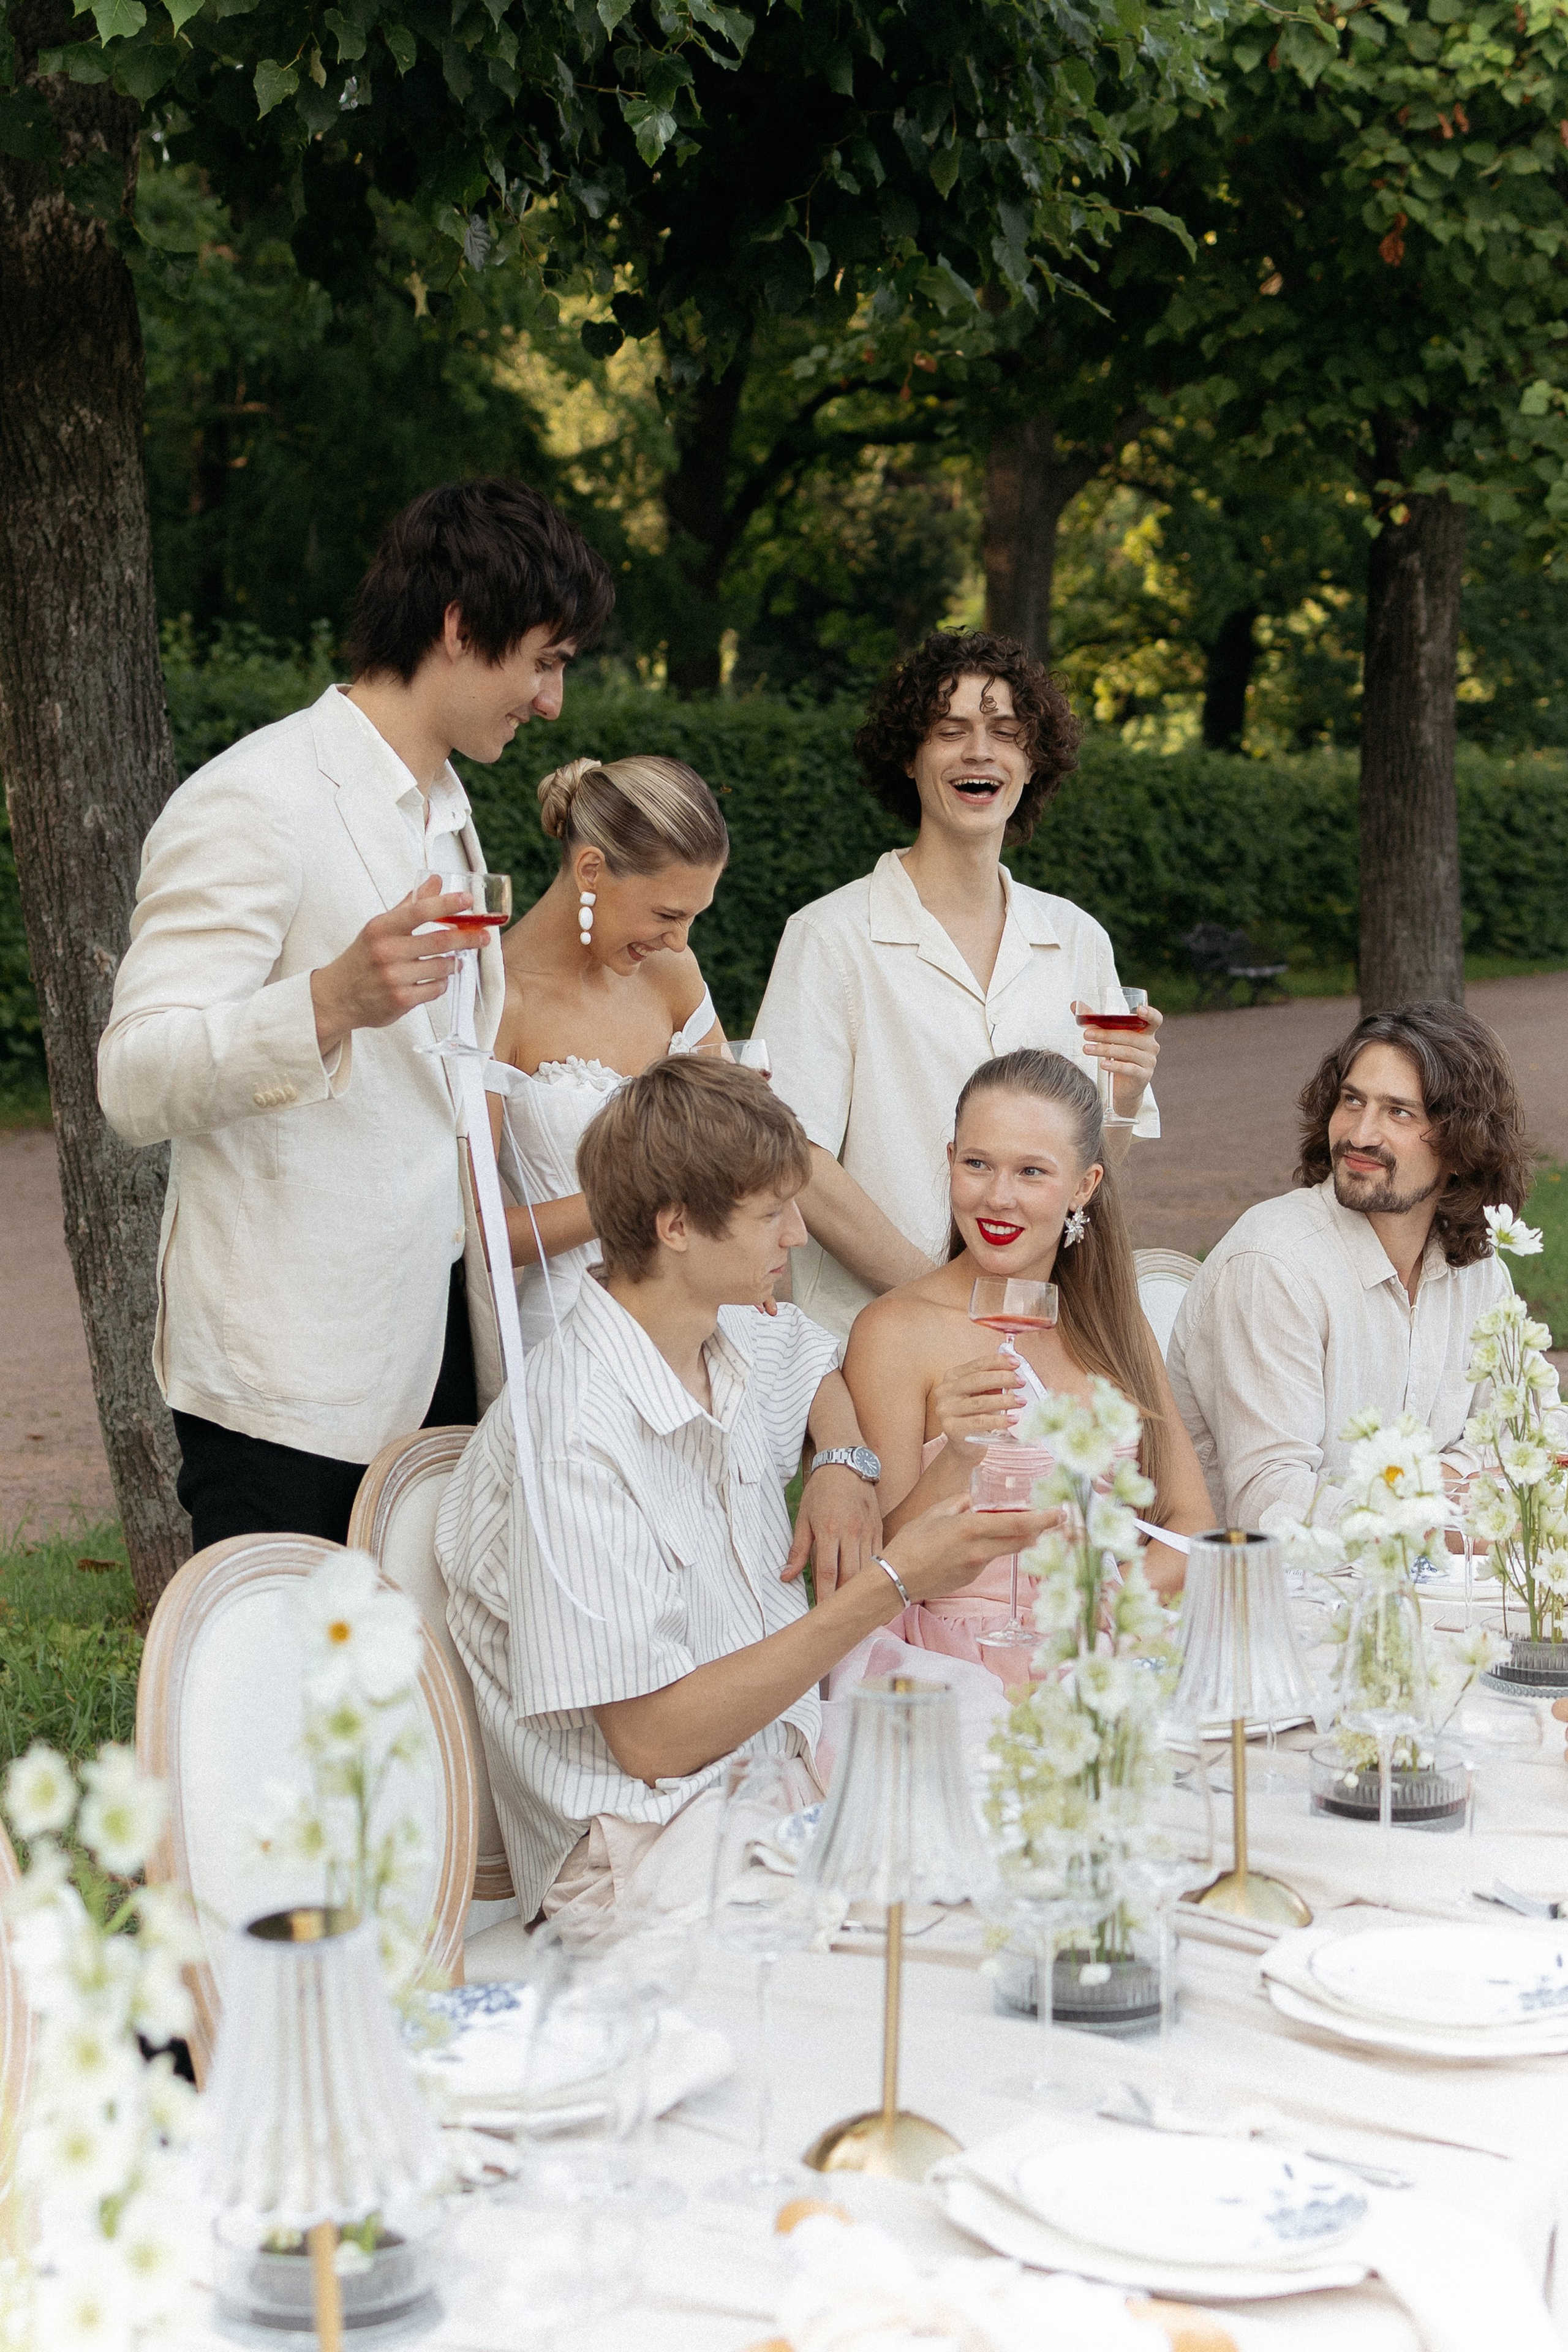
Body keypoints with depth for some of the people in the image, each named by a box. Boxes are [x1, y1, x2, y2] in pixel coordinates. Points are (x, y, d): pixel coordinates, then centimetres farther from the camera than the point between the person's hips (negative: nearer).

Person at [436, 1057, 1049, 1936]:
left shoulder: (736, 1346, 7)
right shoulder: (575, 1437, -19)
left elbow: (813, 1353, 34)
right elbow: (652, 1738, -20)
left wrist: (846, 1466, 10)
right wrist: (889, 1585, -20)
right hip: (654, 1849, -8)